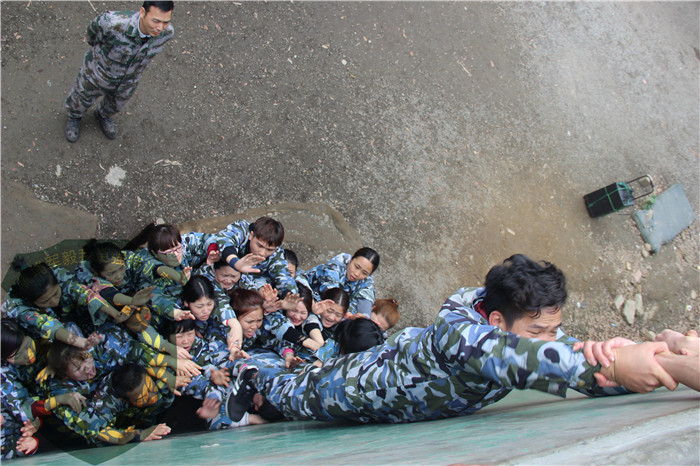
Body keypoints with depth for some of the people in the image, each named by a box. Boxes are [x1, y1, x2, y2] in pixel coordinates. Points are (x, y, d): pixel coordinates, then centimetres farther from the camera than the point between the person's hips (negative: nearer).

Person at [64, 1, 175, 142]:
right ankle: (75, 116, 61)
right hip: (99, 70, -3)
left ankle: (103, 115, 66)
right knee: (82, 98, 26)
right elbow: (95, 26, -15)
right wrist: (95, 45, 6)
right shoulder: (113, 23, -41)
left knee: (116, 104, 31)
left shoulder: (166, 32, -30)